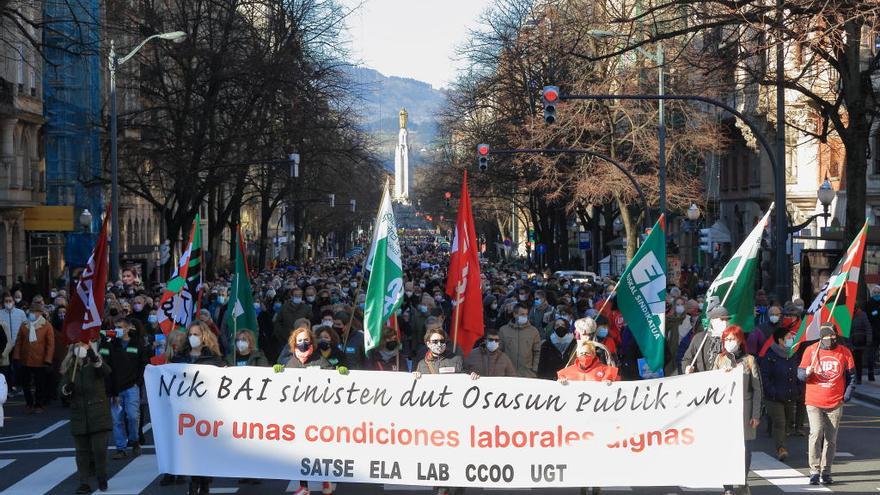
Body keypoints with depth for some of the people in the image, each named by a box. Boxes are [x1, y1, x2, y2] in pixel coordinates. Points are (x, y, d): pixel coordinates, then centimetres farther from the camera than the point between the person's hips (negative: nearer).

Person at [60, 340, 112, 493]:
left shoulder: (95, 364, -2)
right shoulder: (69, 368, 7)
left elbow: (106, 371, -25)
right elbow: (63, 392, 6)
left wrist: (94, 359, -42)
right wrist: (67, 389, -17)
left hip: (98, 414, -3)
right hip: (78, 415, 3)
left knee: (99, 448, -7)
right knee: (82, 451, 6)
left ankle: (102, 479, 13)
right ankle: (84, 483, 12)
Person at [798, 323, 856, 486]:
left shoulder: (844, 353, 3)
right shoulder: (811, 350, 0)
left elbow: (851, 376, 10)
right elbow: (800, 373, 4)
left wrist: (846, 397, 1)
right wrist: (806, 372, -19)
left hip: (835, 404, 2)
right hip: (814, 402, -2)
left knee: (831, 438, 5)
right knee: (816, 433, -15)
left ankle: (826, 472, 13)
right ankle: (814, 471, -10)